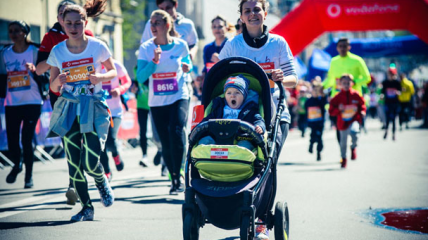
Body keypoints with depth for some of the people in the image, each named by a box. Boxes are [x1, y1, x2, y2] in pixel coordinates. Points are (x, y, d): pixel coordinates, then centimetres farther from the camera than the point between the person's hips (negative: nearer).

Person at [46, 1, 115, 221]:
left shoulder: (97, 47, -5)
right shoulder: (57, 51, 0)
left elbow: (113, 72, 8)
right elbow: (53, 87, 7)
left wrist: (101, 77, -14)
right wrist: (59, 80, -17)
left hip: (94, 107, -2)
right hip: (69, 109, 2)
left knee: (91, 163, -13)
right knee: (73, 164, 0)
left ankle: (102, 183, 22)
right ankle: (86, 207, 15)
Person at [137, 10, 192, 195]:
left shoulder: (180, 45, -3)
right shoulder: (146, 48, -3)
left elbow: (188, 65, 17)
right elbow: (140, 77, -11)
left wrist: (187, 67, -6)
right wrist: (154, 61, -23)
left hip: (179, 98, -2)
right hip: (157, 102, 2)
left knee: (176, 132, -23)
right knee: (166, 144, 6)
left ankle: (177, 176, -13)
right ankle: (174, 179, 21)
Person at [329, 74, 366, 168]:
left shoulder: (356, 95, -2)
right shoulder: (338, 97, -3)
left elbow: (362, 104, 13)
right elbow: (331, 111, -2)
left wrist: (362, 111, -6)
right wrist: (338, 109, -20)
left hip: (354, 120, -2)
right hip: (343, 122, 2)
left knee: (353, 131, -34)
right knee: (343, 142, 10)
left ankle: (353, 148, -4)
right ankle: (343, 158, 35)